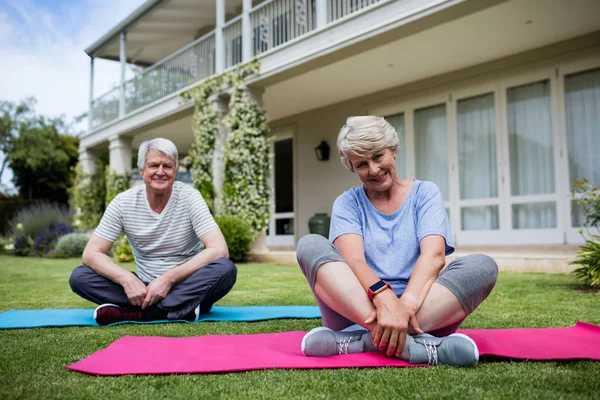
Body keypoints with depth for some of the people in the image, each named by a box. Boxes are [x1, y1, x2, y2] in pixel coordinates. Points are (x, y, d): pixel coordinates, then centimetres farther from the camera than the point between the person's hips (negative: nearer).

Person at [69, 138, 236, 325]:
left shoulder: (189, 197, -11)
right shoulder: (123, 202, -5)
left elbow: (219, 250, -21)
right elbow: (91, 254, -8)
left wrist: (168, 278, -28)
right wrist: (127, 279, -26)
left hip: (186, 286, -2)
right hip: (144, 289, 2)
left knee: (226, 269, -31)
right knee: (79, 277, -16)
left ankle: (127, 313, -28)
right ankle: (181, 308, -26)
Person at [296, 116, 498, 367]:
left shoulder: (425, 193, 9)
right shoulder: (347, 203, 9)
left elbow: (434, 254, -9)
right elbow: (352, 259, -11)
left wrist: (407, 303, -29)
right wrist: (384, 297, -33)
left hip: (425, 312, 1)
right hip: (354, 308, 0)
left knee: (482, 265, -23)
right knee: (310, 245, -21)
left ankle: (363, 339, -34)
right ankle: (412, 342, -39)